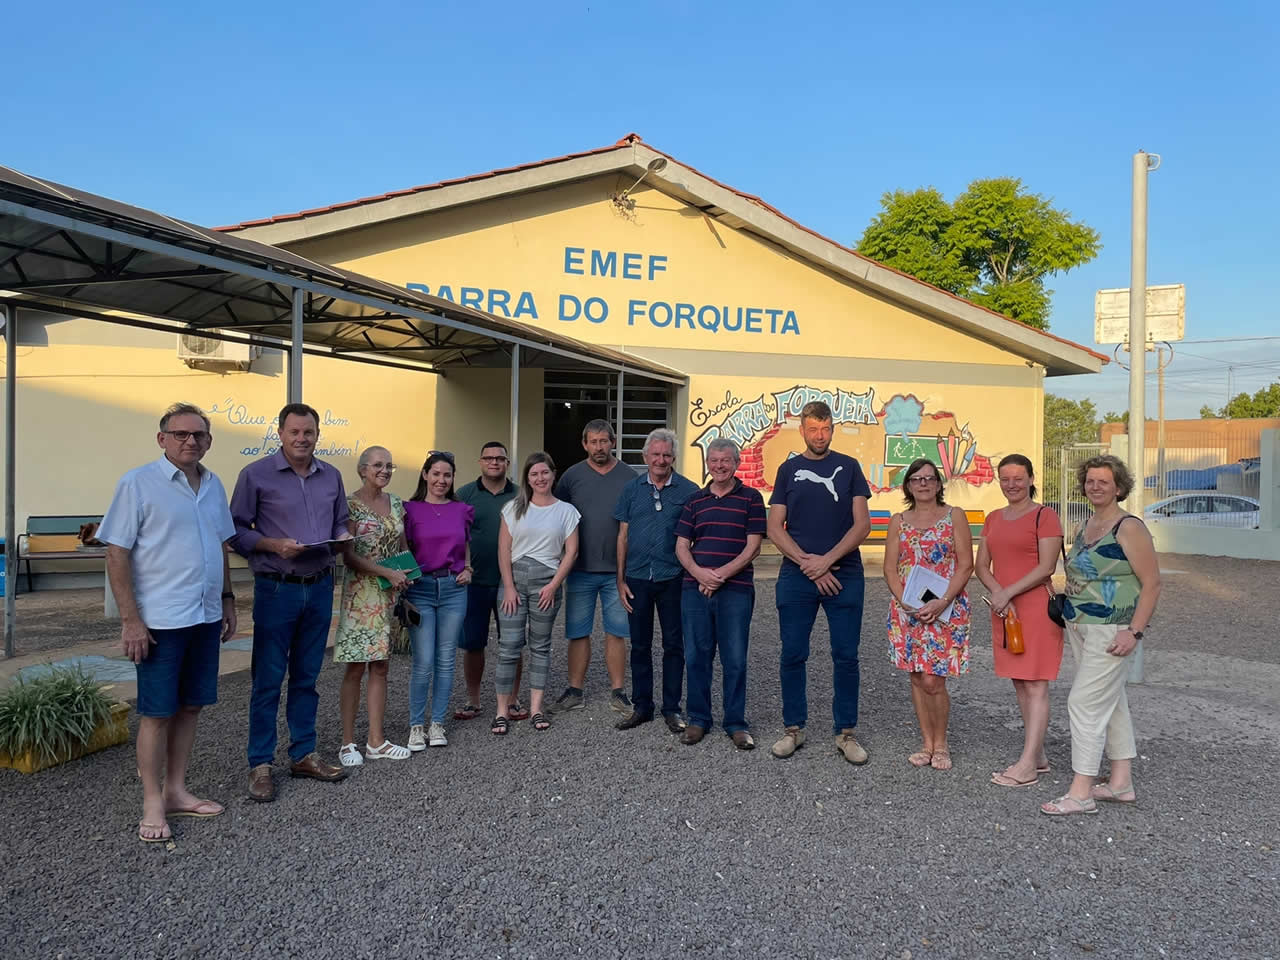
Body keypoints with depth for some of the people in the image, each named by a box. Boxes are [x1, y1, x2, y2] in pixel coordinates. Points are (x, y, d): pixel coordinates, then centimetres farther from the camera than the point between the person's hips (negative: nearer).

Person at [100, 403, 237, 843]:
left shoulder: (213, 485, 10)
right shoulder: (138, 484, -9)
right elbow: (117, 555, -11)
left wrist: (227, 599, 15)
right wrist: (130, 620, -15)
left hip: (206, 617, 6)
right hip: (160, 620, -6)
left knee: (189, 707, 13)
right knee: (156, 712, 3)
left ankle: (176, 791, 26)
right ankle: (152, 805, 16)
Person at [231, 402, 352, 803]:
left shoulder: (331, 476, 9)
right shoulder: (256, 475, -5)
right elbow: (236, 530, -5)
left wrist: (343, 538, -4)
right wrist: (274, 546, -19)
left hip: (320, 587, 5)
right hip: (276, 589, -4)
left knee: (306, 677, 14)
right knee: (268, 679, 2)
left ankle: (304, 754, 25)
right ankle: (260, 764, 14)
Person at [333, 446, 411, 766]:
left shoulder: (397, 504, 10)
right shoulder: (351, 505, -7)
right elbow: (349, 556, -12)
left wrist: (406, 578, 4)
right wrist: (388, 573, -17)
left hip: (391, 595, 5)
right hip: (360, 593, -5)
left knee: (380, 666, 9)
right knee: (355, 668, 1)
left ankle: (376, 740, 17)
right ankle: (348, 742, 12)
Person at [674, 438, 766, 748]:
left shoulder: (751, 498, 3)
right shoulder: (695, 500, 12)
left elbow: (752, 547, -4)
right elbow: (681, 545, 8)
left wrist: (721, 574, -13)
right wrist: (699, 572, -11)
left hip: (736, 589, -3)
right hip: (695, 589, 3)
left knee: (735, 659, 2)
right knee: (696, 656, 7)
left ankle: (736, 723, 16)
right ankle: (698, 719, 21)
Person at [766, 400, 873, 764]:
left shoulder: (848, 467, 8)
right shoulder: (789, 469, 9)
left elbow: (862, 523, 0)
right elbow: (775, 528, 3)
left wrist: (827, 560, -11)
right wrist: (807, 562, -9)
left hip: (844, 575, 0)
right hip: (796, 576, 1)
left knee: (846, 656, 4)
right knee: (793, 655, 4)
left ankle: (845, 733, 16)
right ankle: (794, 729, 18)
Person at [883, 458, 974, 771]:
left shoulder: (954, 516, 1)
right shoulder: (898, 521, 9)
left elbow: (966, 565, -5)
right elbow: (890, 568, 5)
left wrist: (943, 602, -15)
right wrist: (906, 603, -9)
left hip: (946, 609, -3)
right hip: (907, 610, 3)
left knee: (933, 681, -7)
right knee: (917, 679, 8)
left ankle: (941, 744, 14)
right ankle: (927, 744, 21)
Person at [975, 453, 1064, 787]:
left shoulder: (1044, 516, -5)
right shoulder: (993, 518, 14)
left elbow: (1046, 567, -12)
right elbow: (982, 565, 10)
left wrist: (1008, 592, -16)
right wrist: (997, 593, -8)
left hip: (1036, 608, -7)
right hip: (1004, 609, 7)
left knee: (1035, 685, -4)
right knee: (1020, 684, 12)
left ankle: (1027, 766, -3)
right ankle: (1038, 755, 23)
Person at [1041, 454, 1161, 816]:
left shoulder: (1129, 528, -12)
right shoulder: (1084, 527, 12)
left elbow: (1152, 583, -14)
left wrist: (1134, 632, -19)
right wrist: (1068, 609, 12)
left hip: (1112, 631, -9)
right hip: (1079, 627, 9)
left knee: (1084, 702, -9)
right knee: (1111, 703, 15)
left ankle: (1081, 792, -3)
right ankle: (1121, 783, 25)